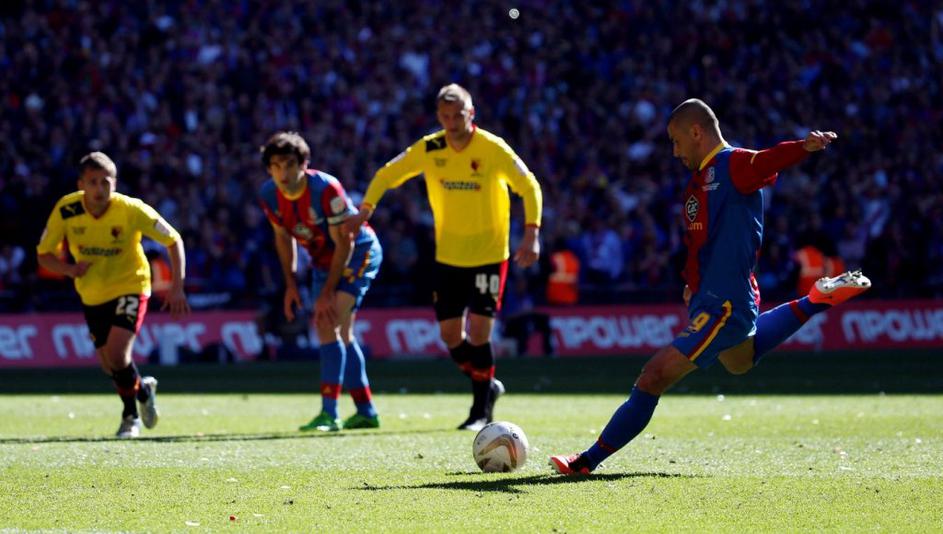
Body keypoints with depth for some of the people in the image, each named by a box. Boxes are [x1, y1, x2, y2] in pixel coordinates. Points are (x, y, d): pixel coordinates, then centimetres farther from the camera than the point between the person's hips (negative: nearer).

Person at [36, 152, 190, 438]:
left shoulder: (131, 210, -23)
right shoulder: (66, 210, -17)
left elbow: (173, 240, -13)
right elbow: (44, 254, -6)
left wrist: (177, 287, -20)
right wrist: (71, 270, -26)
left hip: (129, 287, -3)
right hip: (92, 295, 4)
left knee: (116, 355, -20)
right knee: (109, 365, 9)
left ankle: (131, 415, 8)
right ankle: (142, 389, 42)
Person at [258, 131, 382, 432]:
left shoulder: (326, 189, -31)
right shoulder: (269, 195, -11)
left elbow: (344, 243, -24)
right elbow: (284, 237, 7)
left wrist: (327, 292, -24)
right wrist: (291, 285, 3)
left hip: (358, 253, -8)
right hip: (322, 259, 8)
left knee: (328, 325, -21)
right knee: (339, 334, 11)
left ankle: (329, 414, -24)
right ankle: (366, 412, 21)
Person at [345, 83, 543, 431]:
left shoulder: (493, 149, -14)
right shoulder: (428, 150, -5)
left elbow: (529, 187, -10)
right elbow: (386, 176, 7)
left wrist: (531, 233, -21)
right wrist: (365, 209, -7)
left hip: (489, 255, -4)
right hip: (448, 256, 4)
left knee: (478, 332, -11)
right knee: (450, 334, 3)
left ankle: (481, 410, 2)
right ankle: (488, 386, 28)